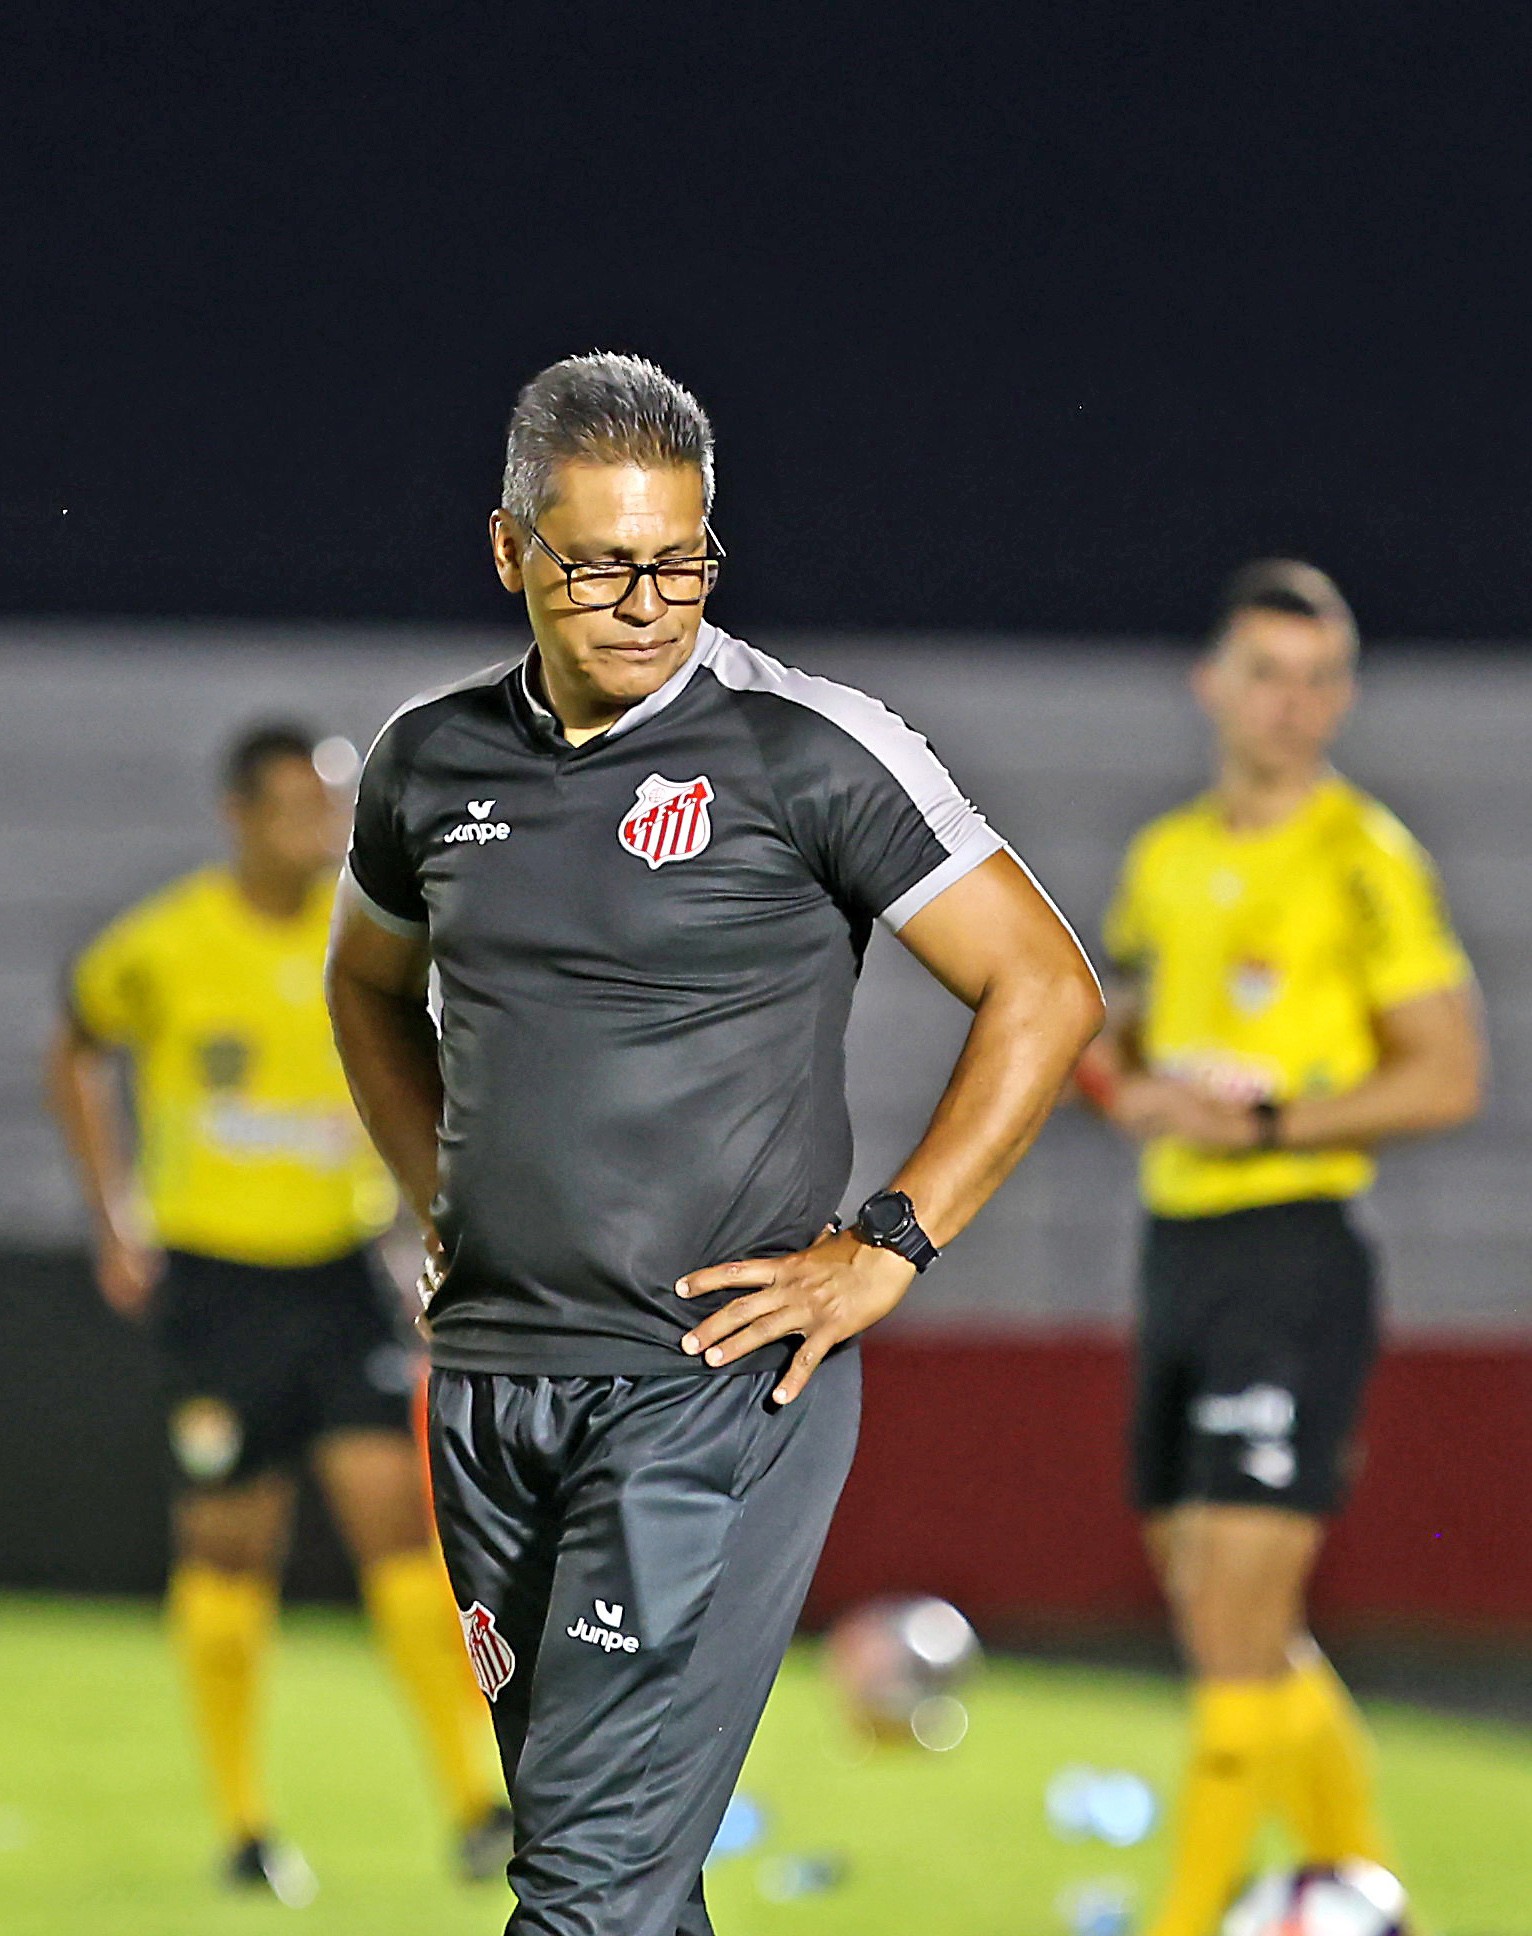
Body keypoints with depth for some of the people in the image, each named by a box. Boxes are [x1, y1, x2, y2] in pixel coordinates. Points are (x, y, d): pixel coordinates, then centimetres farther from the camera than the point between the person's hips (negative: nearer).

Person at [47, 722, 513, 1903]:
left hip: (344, 1269, 2)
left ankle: (481, 1807, -8)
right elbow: (80, 1054, 11)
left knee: (401, 1512, -9)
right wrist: (116, 1218, 5)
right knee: (233, 1547, 2)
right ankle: (245, 1830, 15)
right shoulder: (164, 948, -7)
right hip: (218, 1278, -2)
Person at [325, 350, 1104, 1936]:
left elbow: (1046, 991, -4)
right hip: (487, 1375, 6)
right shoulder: (432, 760, 9)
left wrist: (883, 1251, -8)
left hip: (714, 1380, -6)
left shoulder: (808, 750, -7)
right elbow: (369, 986, 30)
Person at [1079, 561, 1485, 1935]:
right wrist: (1132, 1091, 0)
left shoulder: (1365, 857, -6)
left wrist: (1271, 1124, -17)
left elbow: (1449, 1075, -10)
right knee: (1233, 1630, 12)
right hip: (1175, 1244, 8)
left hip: (1292, 1250, -8)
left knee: (1236, 1625, -12)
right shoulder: (1167, 858, 15)